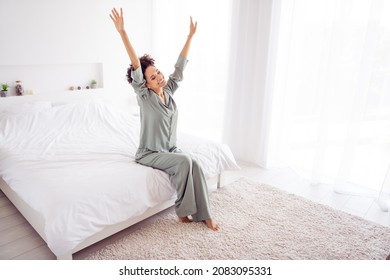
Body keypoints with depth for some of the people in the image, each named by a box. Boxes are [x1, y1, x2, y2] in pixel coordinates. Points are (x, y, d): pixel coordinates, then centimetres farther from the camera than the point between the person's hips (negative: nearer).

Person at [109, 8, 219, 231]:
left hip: (171, 149, 5)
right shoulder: (144, 96, -13)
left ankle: (204, 214, -10)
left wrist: (191, 35, 7)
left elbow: (181, 66, 5)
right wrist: (122, 32, -35)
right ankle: (183, 209, -12)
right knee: (184, 161, -30)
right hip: (150, 153, -5)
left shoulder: (169, 91, 2)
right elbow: (136, 67, -24)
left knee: (195, 166, -21)